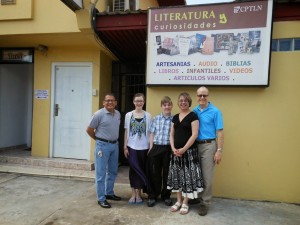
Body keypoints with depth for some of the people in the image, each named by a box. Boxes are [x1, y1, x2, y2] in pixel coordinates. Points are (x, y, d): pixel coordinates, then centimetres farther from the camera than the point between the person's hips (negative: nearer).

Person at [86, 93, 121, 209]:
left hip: (115, 145, 7)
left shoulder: (118, 114, 7)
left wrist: (114, 140, 11)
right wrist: (99, 139, 4)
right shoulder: (99, 114, -12)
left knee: (113, 171, 17)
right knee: (101, 173, 1)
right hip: (103, 145, -7)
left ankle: (109, 193, 33)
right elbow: (89, 130, -6)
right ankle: (101, 198, 12)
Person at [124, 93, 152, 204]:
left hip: (144, 147, 0)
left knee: (141, 170, 7)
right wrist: (125, 146, -1)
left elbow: (150, 132, 1)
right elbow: (126, 132, 3)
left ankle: (139, 194, 20)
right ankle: (133, 194, 18)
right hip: (132, 147, 0)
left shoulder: (148, 115, -1)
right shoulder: (128, 115, 1)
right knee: (133, 169, 6)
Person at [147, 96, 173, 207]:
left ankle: (166, 196, 27)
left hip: (169, 149, -1)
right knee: (154, 173, 8)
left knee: (167, 173, 10)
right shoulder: (156, 118, 5)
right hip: (156, 148, 2)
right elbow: (152, 133, 8)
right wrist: (151, 147, 3)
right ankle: (152, 196, 23)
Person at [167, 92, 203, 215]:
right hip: (176, 151, 6)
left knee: (187, 176, 0)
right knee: (177, 176, 11)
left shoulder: (193, 116, -6)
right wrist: (173, 148, -4)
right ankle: (179, 201, 26)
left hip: (189, 151, -5)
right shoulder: (175, 117, 12)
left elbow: (194, 134, -13)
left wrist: (184, 149, -17)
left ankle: (185, 203, 15)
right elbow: (172, 134, 11)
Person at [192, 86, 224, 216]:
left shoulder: (215, 111, -6)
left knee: (207, 176, 2)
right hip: (195, 145, 4)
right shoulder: (194, 111, 6)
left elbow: (219, 132, -8)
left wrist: (219, 150, -13)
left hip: (208, 146, -4)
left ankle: (205, 203, 15)